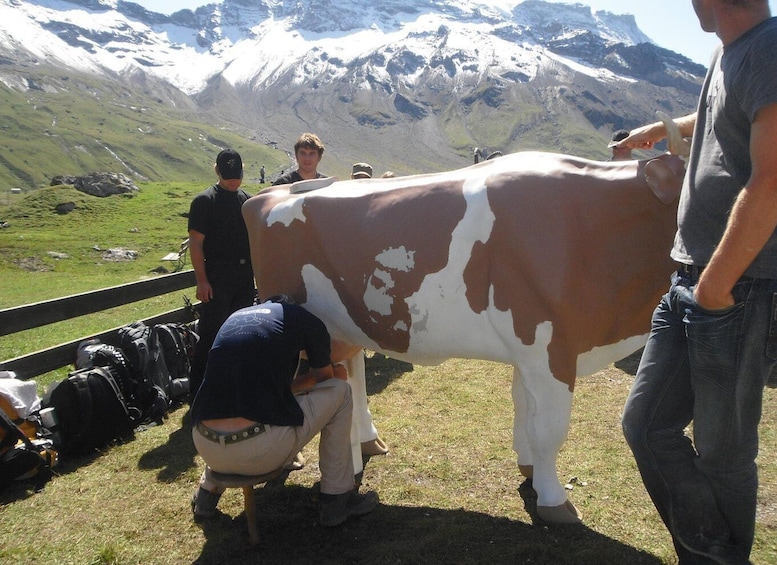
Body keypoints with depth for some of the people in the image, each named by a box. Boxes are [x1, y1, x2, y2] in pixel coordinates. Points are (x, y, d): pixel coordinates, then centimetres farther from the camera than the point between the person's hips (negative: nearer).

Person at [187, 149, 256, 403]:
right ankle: (197, 392, 5)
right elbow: (196, 243, -8)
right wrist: (202, 280, -14)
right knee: (210, 335, -4)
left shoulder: (248, 200, 13)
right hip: (217, 277, -6)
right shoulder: (204, 201, -4)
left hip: (246, 276, 6)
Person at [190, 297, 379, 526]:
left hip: (205, 448, 6)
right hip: (261, 450, -6)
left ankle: (208, 490, 33)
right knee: (339, 391, 15)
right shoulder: (305, 320, 7)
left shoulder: (235, 317, 21)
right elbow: (325, 378, 21)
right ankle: (337, 500, 20)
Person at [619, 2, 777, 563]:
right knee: (647, 423, 10)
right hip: (690, 282, 9)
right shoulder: (730, 54, 17)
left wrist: (715, 285, -17)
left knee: (723, 452, 4)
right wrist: (663, 128, 56)